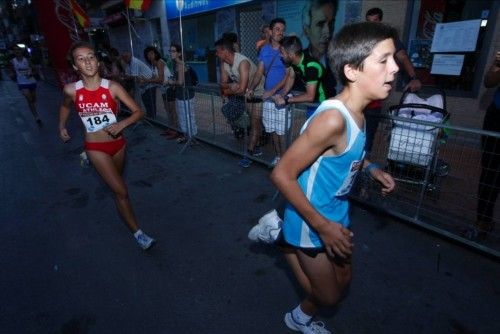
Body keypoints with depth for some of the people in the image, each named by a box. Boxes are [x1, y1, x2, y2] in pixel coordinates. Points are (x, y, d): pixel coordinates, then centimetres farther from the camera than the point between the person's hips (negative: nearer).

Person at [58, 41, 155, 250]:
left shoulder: (112, 87, -13)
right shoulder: (71, 90, -10)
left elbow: (138, 111, -11)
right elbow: (65, 106, 14)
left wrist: (121, 124, -25)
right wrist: (61, 127, 17)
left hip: (117, 143, 2)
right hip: (95, 147, -2)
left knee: (115, 183, 27)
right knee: (121, 191, -9)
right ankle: (137, 233, 3)